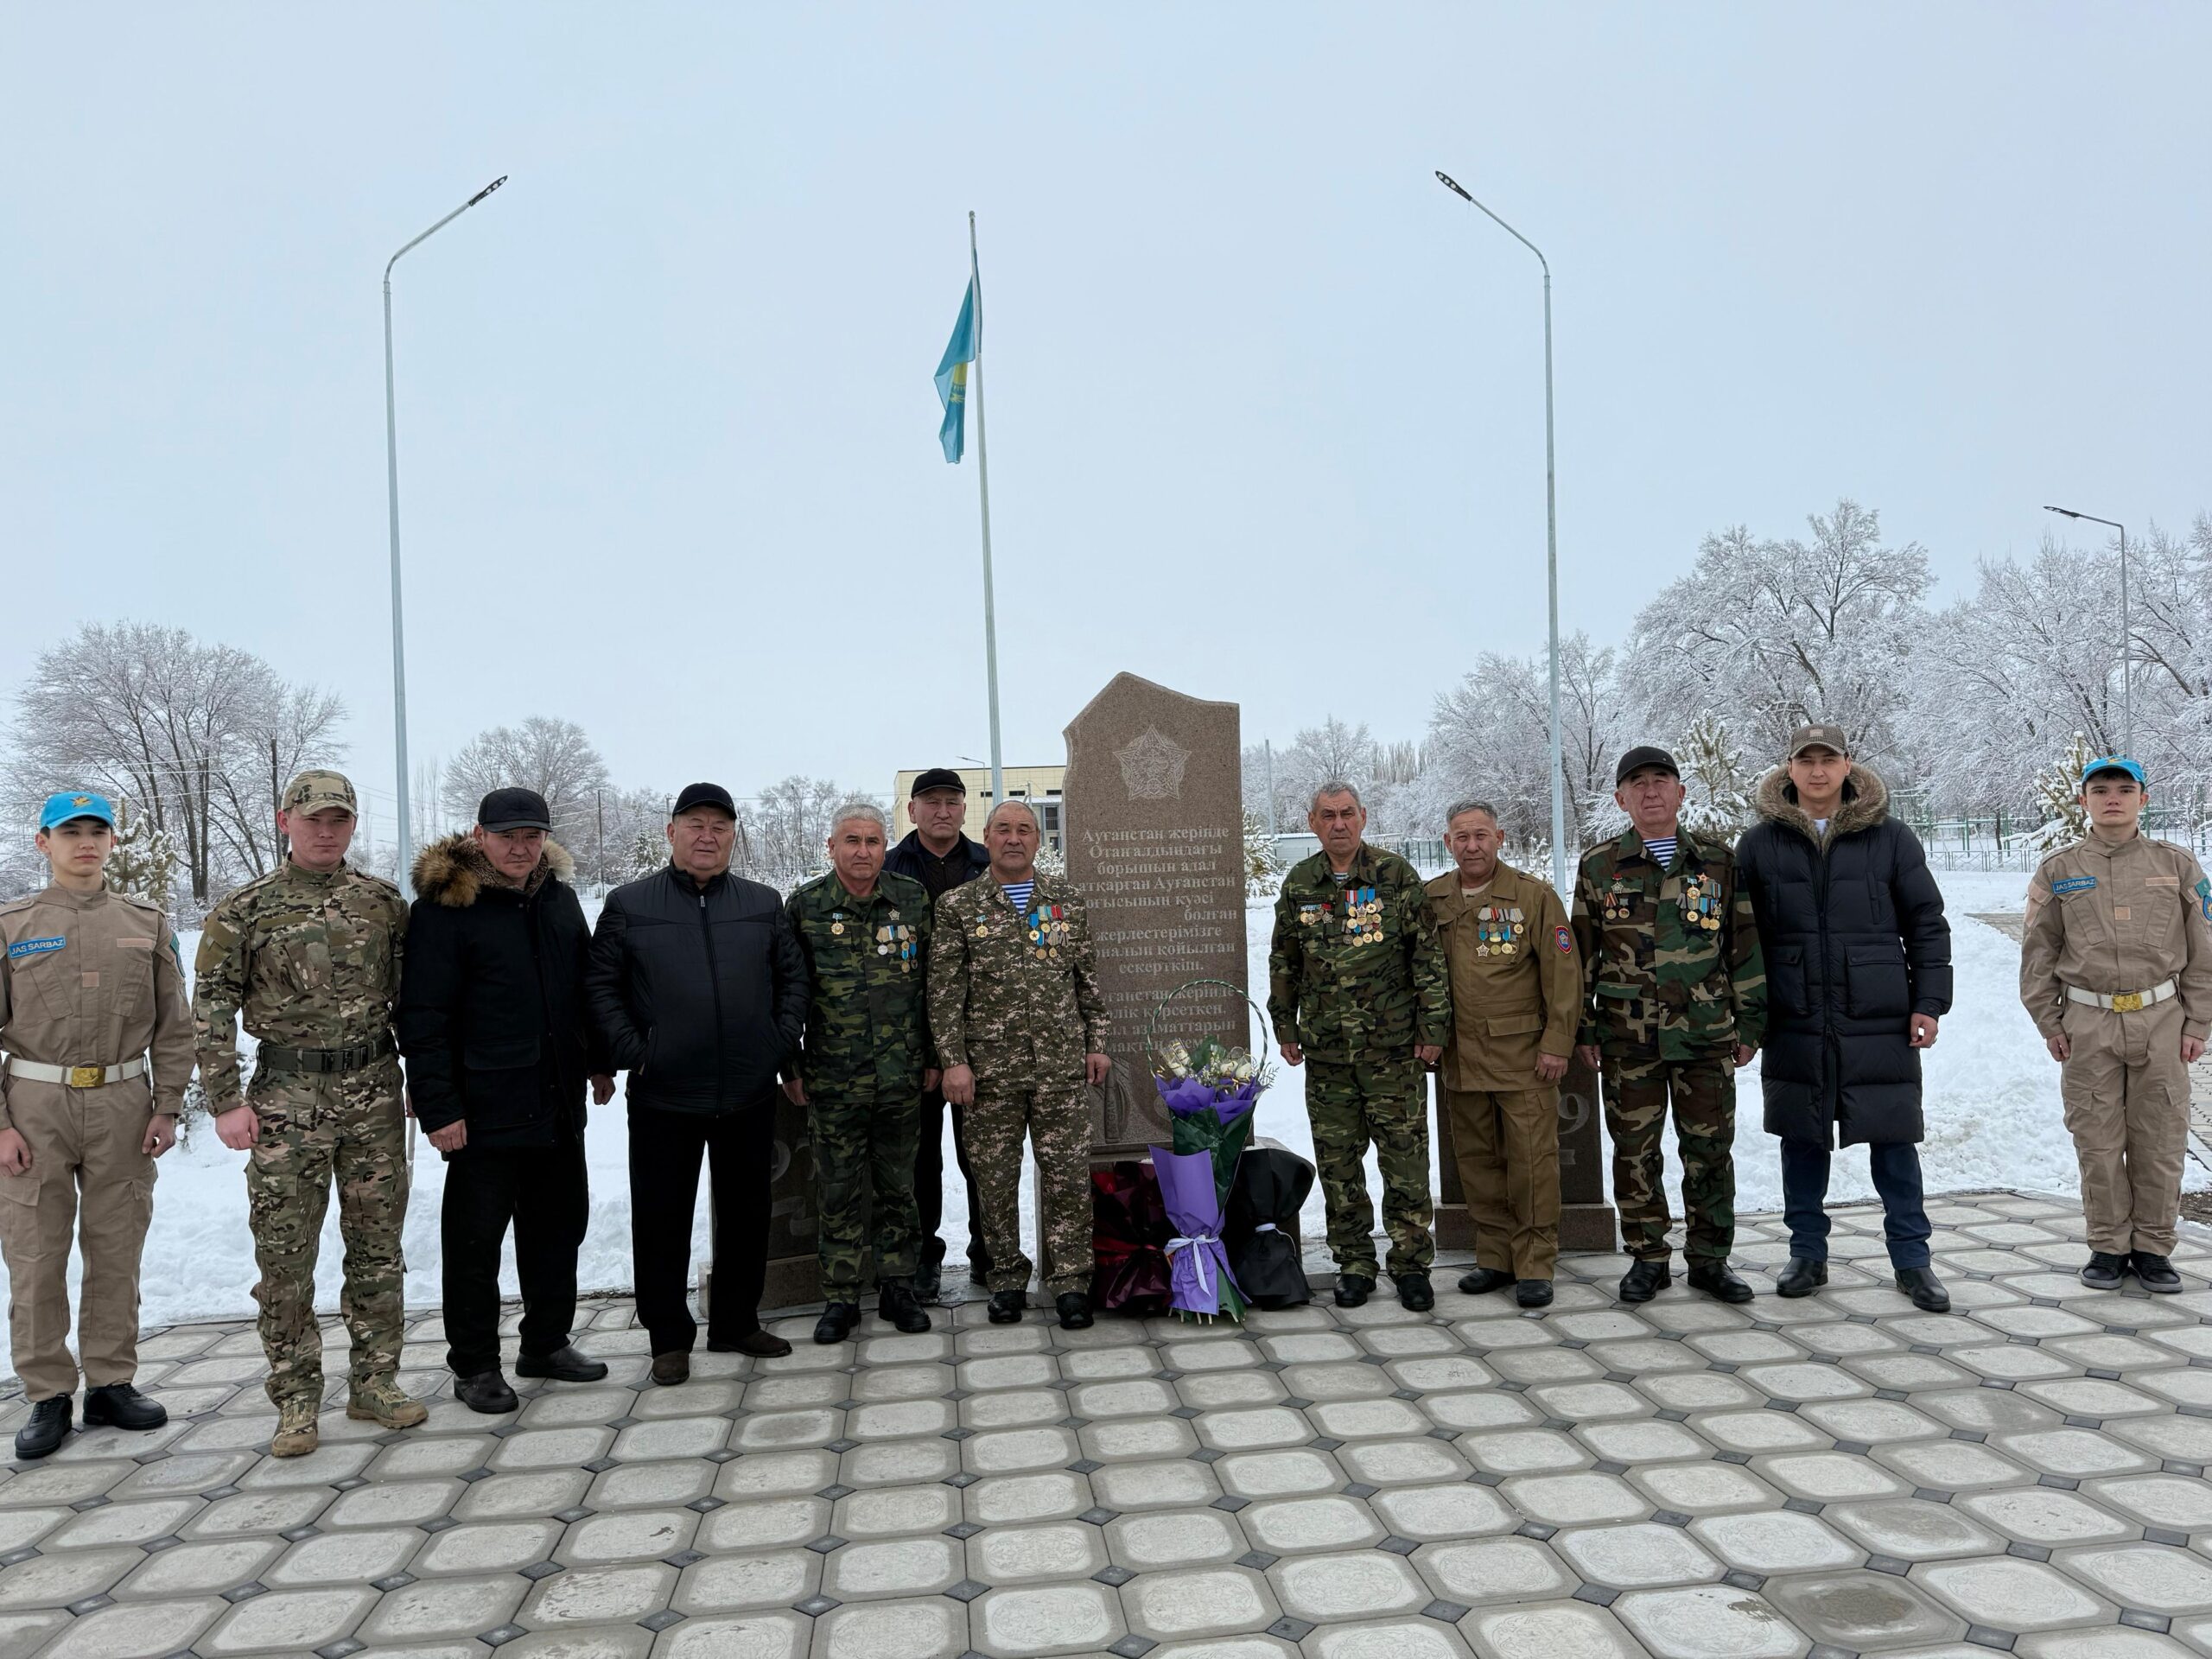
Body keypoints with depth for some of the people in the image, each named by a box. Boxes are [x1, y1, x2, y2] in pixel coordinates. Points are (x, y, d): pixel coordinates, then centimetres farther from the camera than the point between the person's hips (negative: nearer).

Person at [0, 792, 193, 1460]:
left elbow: (174, 1026, 8)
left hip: (123, 1105, 1)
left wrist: (167, 1107, 1)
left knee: (117, 1252, 8)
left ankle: (111, 1384, 19)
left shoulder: (146, 923, 7)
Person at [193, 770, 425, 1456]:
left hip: (374, 1092, 2)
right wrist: (226, 1101, -7)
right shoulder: (244, 910, -1)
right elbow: (212, 1009, -1)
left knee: (378, 1246, 8)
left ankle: (375, 1383, 20)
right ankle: (296, 1403, 14)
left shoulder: (385, 902, 6)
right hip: (287, 1097, -2)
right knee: (285, 1254, 2)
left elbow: (411, 995, 11)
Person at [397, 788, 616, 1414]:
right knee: (475, 1237, 4)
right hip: (485, 1110, -6)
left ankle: (547, 1342, 30)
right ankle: (474, 1365, 18)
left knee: (559, 1226, 15)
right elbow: (422, 1017, -13)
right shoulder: (442, 908, -11)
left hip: (559, 1103, 7)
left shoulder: (558, 895, 9)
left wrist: (598, 1061, 18)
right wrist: (438, 1106, -17)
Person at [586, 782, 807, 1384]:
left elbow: (793, 976, 11)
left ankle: (736, 1322, 28)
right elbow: (600, 984, 1)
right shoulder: (629, 905, 0)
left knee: (747, 1214, 12)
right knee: (662, 1220, 5)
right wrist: (632, 1052, -8)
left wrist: (784, 1042, 1)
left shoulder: (763, 904, 7)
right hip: (664, 1097, -2)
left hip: (750, 1093, 3)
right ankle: (669, 1336, 19)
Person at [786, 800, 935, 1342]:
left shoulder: (914, 900, 2)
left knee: (897, 1186, 11)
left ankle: (897, 1287, 23)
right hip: (832, 1080, -1)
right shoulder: (803, 906, -2)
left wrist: (933, 1054, 5)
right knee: (838, 1191, 6)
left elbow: (932, 982, 7)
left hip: (902, 1077, 1)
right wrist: (791, 1066, 1)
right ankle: (841, 1298, 18)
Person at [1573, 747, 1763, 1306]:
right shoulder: (1599, 866, 4)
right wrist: (1584, 1030, 4)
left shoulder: (1718, 859, 6)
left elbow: (1745, 946, 9)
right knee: (1635, 1151, 5)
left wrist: (1749, 1023, 6)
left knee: (1710, 1149, 6)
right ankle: (1647, 1258, 18)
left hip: (1707, 1034, 1)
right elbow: (1582, 955, 7)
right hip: (1628, 1036, 0)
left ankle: (1710, 1259, 20)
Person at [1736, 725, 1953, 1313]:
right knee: (1802, 1142, 9)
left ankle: (1911, 1260, 18)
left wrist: (1929, 1003, 0)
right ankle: (1807, 1255, 21)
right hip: (1794, 1026, 1)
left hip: (1880, 1023, -1)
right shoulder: (1760, 845, 4)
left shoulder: (1891, 839, 3)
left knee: (1894, 1142, 4)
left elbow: (1927, 925, 7)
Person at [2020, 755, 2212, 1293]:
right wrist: (2050, 1023, 2)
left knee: (2160, 1141, 4)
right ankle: (2109, 1247, 15)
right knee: (2098, 1141, 4)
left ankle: (2153, 1247, 17)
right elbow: (2038, 953, 7)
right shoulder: (2057, 871, 5)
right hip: (2088, 1023, 0)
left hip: (2162, 1020, 0)